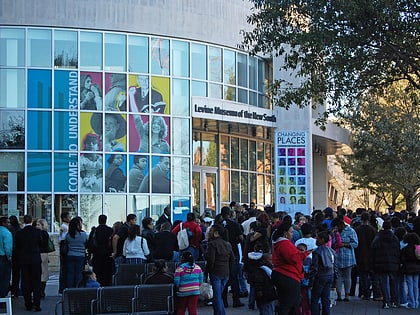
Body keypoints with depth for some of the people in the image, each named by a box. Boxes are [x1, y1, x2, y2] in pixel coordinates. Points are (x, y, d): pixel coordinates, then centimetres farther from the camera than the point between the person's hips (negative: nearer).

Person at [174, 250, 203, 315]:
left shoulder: (179, 269, -9)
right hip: (195, 291, 2)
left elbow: (176, 283, -9)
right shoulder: (197, 267, 3)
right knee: (193, 309, 3)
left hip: (183, 292, -2)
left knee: (180, 310, 11)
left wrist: (178, 288, 10)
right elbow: (201, 281, 6)